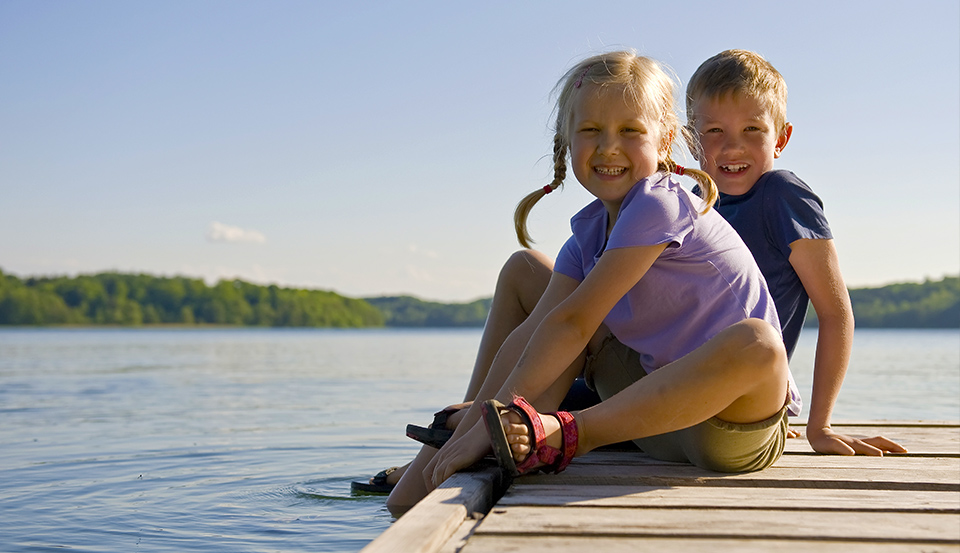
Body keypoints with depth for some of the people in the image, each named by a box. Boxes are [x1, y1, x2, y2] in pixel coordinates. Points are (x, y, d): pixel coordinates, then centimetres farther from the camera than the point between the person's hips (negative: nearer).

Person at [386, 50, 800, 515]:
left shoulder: (658, 206, -18)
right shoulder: (588, 233, 7)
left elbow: (572, 322, -21)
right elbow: (531, 334, 1)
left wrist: (497, 418, -21)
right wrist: (476, 416, -9)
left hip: (740, 416, -7)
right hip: (661, 407, 7)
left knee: (757, 343, -40)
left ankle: (568, 434, -32)